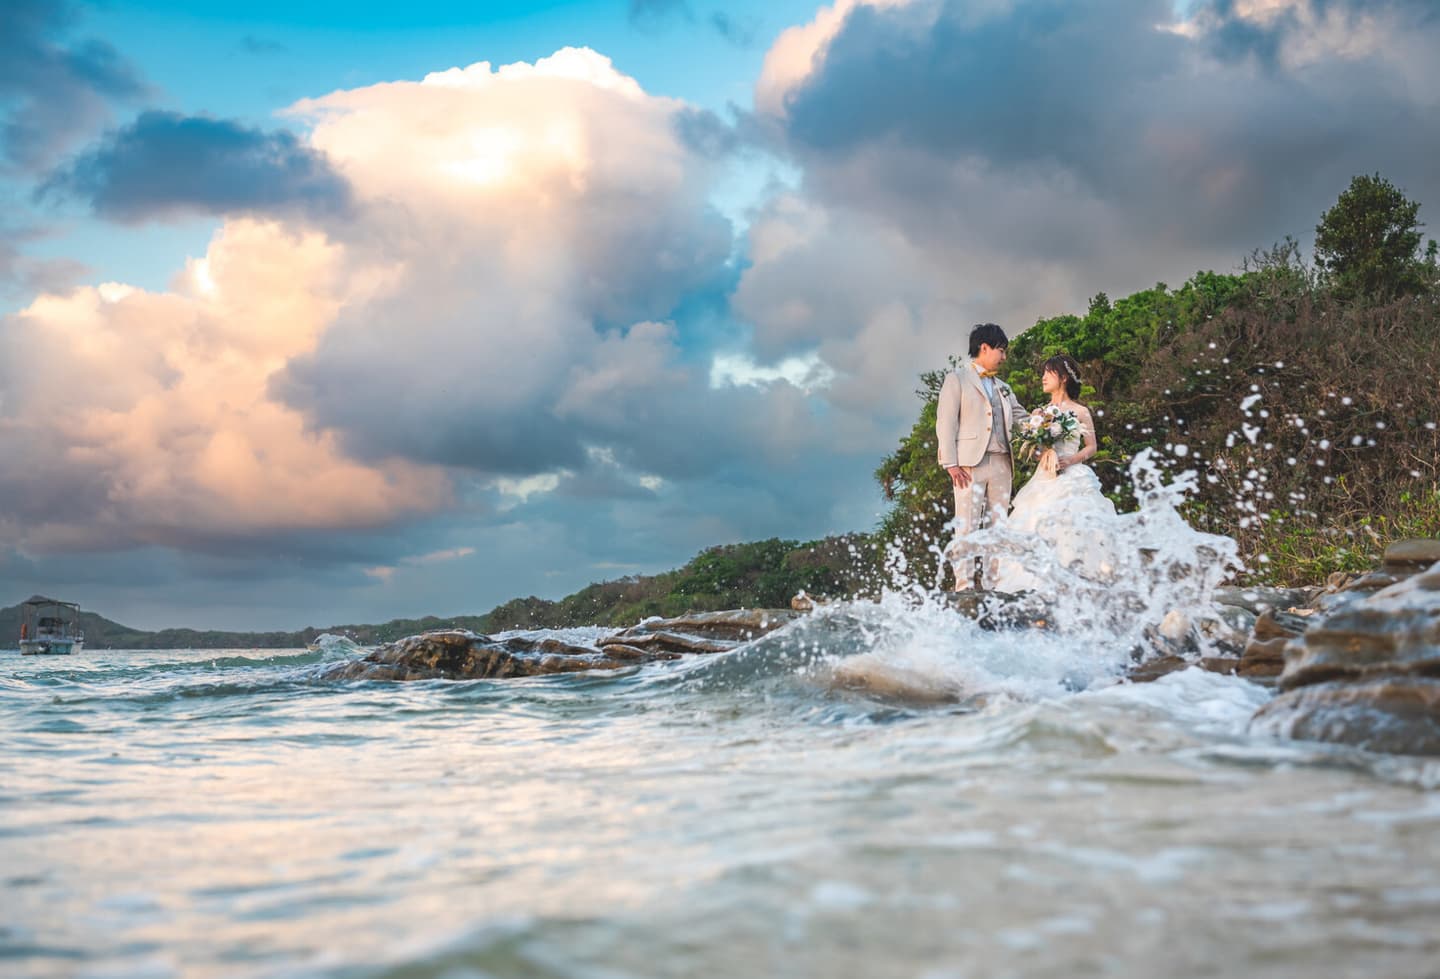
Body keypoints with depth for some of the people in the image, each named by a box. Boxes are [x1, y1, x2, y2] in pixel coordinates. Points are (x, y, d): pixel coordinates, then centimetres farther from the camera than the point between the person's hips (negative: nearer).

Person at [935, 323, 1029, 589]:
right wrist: (951, 463, -12)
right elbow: (946, 422, -3)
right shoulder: (957, 379, 5)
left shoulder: (1003, 388, 23)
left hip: (1001, 465, 6)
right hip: (970, 464, -6)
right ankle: (963, 586, -9)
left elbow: (1020, 418, 18)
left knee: (997, 527, 4)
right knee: (967, 527, -9)